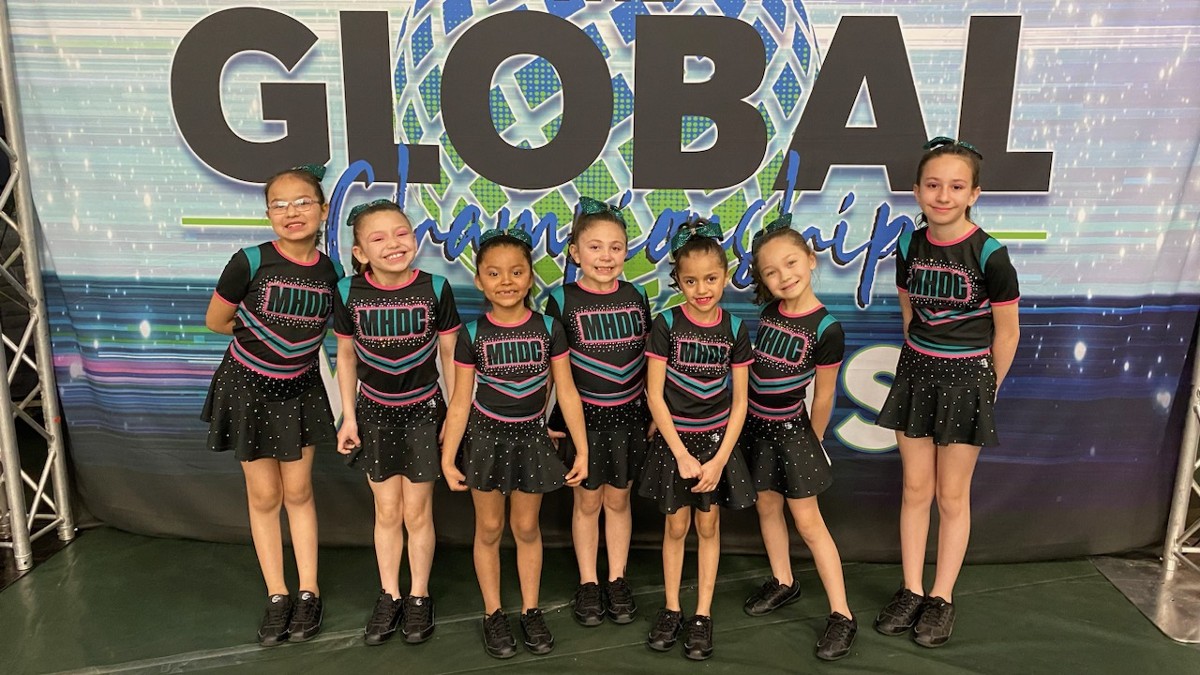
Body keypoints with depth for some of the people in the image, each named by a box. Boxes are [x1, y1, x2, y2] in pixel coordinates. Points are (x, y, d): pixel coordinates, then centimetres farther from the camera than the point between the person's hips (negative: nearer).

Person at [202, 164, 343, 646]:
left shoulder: (332, 272, -11)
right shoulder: (250, 262, -20)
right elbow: (216, 321, -7)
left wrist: (290, 337, -1)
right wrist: (263, 336, -1)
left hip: (299, 388, 2)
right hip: (248, 386, -2)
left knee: (298, 491, 10)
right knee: (264, 495, 8)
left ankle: (308, 593, 21)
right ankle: (277, 597, 21)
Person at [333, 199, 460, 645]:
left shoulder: (435, 289, -15)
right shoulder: (349, 293, -11)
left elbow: (450, 356, -7)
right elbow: (346, 357, 1)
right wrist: (349, 416, 1)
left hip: (423, 411, -1)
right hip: (374, 412, 1)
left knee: (417, 512, 9)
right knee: (387, 511, 12)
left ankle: (419, 599, 27)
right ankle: (389, 597, 30)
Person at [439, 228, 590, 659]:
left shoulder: (548, 328, -9)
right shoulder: (472, 335, -10)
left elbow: (567, 393, -5)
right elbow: (459, 402, -6)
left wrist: (582, 450, -5)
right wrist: (447, 458, -8)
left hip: (531, 436, 1)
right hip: (486, 436, 0)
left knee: (527, 528, 14)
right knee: (489, 529, 11)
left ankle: (530, 611, 30)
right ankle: (493, 614, 28)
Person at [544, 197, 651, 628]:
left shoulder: (636, 297, 1)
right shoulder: (562, 301, -9)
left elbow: (648, 360, 8)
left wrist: (653, 413, 8)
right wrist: (548, 421, -7)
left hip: (629, 415, 3)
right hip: (583, 415, -2)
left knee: (618, 499, 14)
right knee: (587, 501, 10)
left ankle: (617, 581, 29)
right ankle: (588, 583, 26)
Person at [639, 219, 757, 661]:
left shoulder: (734, 330, -5)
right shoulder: (665, 325, -10)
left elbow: (739, 402, -2)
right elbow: (654, 395, -10)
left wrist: (719, 459, -9)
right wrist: (682, 454, -12)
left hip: (717, 440, 1)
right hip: (674, 439, -1)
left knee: (708, 525, 9)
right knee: (676, 525, 8)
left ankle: (703, 615, 21)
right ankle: (671, 610, 24)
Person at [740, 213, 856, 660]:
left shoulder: (826, 329, -20)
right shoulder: (769, 311, -4)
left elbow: (823, 398, -9)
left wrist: (812, 441, 1)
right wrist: (753, 412, 9)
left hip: (791, 428, -5)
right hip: (756, 423, 6)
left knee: (807, 520, -2)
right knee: (767, 507, 16)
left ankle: (841, 615, 8)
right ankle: (783, 583, 35)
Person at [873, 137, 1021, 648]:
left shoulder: (989, 255, -16)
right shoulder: (909, 247, -2)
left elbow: (1006, 333, -6)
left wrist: (987, 388, 3)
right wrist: (922, 364, 15)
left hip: (967, 379, -4)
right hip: (916, 372, 4)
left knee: (952, 496, 7)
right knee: (915, 489, 10)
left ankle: (942, 598, 21)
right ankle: (911, 592, 22)